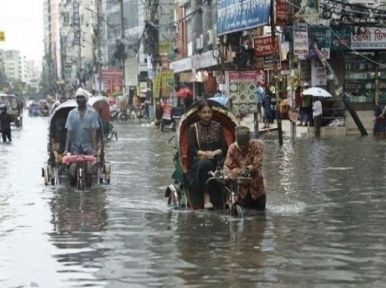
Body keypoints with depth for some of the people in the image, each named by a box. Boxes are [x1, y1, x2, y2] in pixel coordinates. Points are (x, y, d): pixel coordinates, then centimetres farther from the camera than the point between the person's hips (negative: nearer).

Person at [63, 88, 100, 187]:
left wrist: (95, 148, -10)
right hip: (75, 146, 1)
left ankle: (88, 187, 4)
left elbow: (94, 131, -4)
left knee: (89, 167, -10)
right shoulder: (72, 113, 3)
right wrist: (66, 149, -5)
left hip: (88, 146, -1)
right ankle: (72, 186, 4)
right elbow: (69, 132, 1)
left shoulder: (92, 113, -1)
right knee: (73, 166, -13)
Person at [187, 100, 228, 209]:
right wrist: (205, 153, -21)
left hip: (216, 159, 2)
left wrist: (215, 153, -15)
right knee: (206, 163, -38)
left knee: (225, 163, -33)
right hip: (198, 161, -2)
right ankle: (206, 199, -38)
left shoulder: (218, 126, 14)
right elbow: (191, 149, -4)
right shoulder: (193, 128, 6)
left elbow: (224, 147, 6)